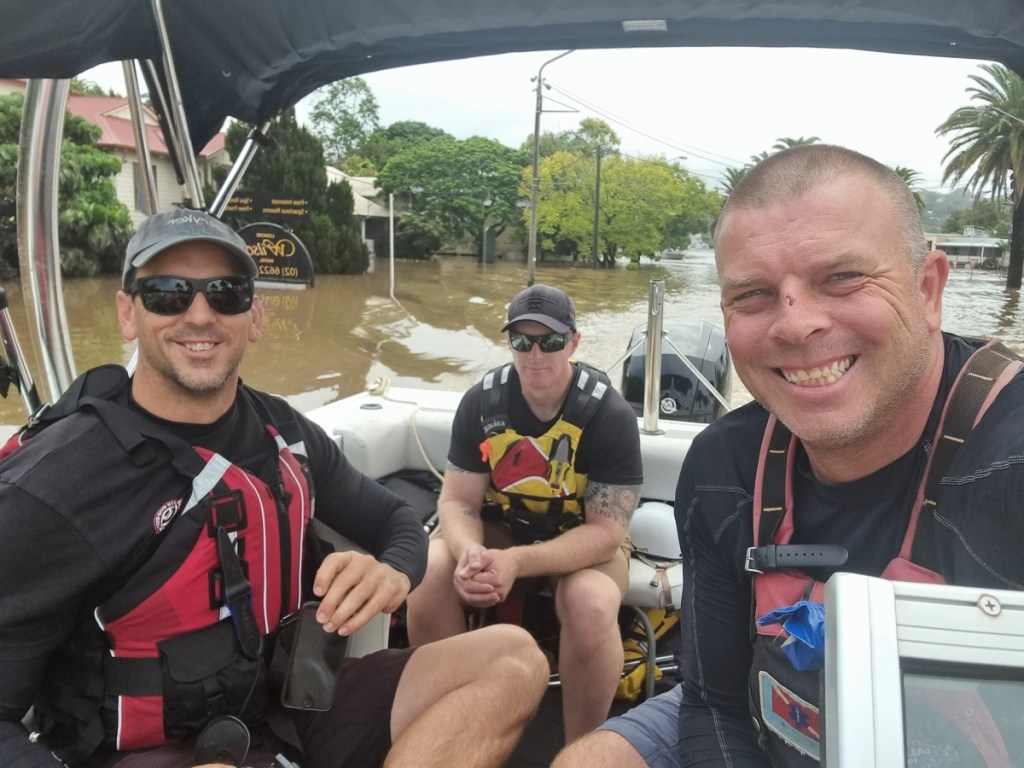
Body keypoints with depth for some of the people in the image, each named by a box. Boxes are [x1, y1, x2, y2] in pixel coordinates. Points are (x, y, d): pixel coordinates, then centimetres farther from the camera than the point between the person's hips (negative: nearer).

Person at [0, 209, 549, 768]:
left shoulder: (285, 434, 1)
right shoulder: (48, 489, -16)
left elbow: (395, 522, 12)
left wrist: (391, 573, -11)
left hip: (293, 710, 7)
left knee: (513, 661, -7)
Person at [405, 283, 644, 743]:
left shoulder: (610, 414, -20)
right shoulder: (481, 401, -11)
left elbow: (606, 531, -22)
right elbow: (457, 501, -9)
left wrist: (517, 562, -38)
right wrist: (470, 552, -33)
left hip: (586, 541, -2)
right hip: (502, 528, 3)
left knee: (590, 604, -35)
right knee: (427, 575, -24)